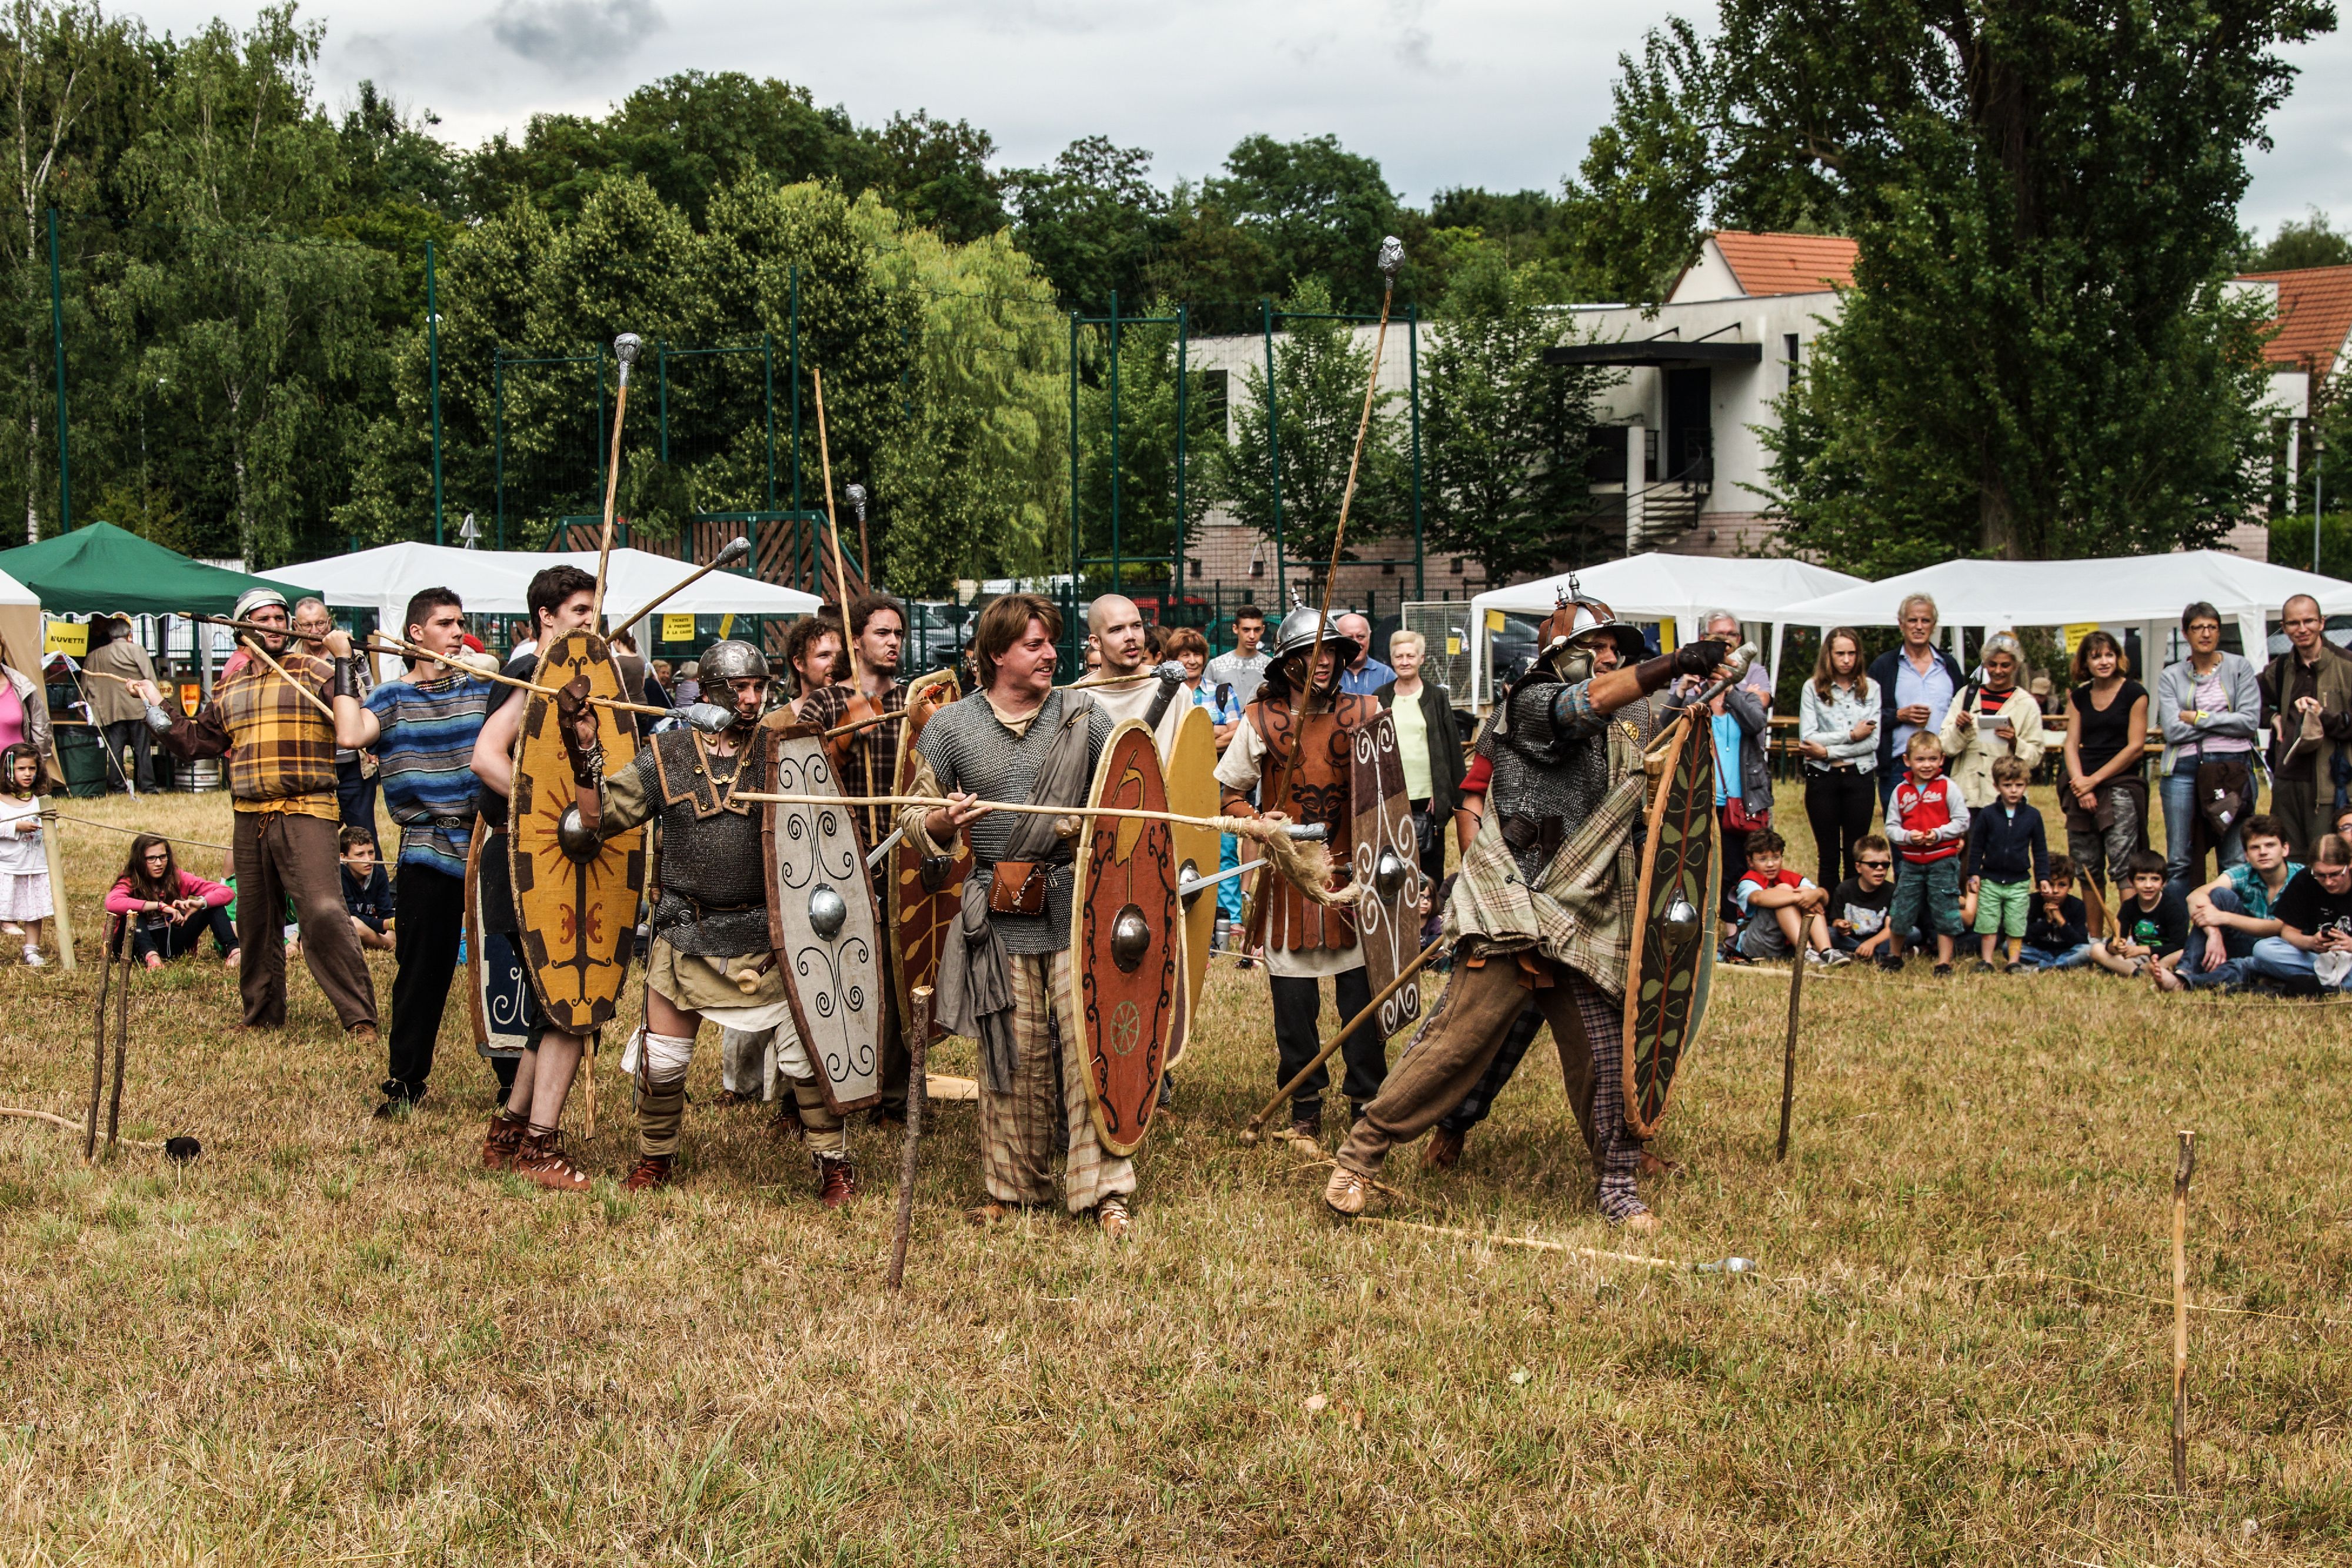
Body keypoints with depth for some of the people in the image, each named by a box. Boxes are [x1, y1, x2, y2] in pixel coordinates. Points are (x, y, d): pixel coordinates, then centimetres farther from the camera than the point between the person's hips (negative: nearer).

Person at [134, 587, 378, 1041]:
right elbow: (197, 741, 23)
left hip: (306, 814, -6)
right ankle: (262, 1016, 29)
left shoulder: (316, 673, 0)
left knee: (324, 913, -18)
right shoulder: (229, 689, 16)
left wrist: (348, 667, -24)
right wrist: (157, 707, 23)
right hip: (250, 820, 6)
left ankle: (360, 1019, -15)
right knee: (255, 922, 13)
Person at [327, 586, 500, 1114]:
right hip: (426, 855, -1)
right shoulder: (392, 698, 3)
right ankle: (405, 1080, 13)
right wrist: (345, 663, -9)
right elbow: (350, 734, -15)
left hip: (489, 846, 1)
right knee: (422, 970, 2)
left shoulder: (484, 687, 7)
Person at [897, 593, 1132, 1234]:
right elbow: (913, 817, 10)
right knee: (1012, 1055, 6)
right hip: (1000, 916, 0)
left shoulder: (1083, 715, 5)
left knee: (1090, 1044, -6)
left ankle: (1105, 1191, 0)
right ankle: (1012, 1187, 20)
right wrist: (943, 822, -12)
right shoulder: (951, 726, 4)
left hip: (1079, 907, 0)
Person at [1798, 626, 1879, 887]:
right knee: (1829, 856, 4)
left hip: (1860, 775, 1)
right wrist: (1852, 735, -7)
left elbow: (1872, 741, -4)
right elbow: (1807, 738, -9)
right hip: (1822, 777, -1)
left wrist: (1827, 750, -11)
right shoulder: (1813, 688, 1)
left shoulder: (1871, 689, 5)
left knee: (1856, 856, 3)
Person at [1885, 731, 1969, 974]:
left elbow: (1962, 821, -5)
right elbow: (1891, 827, 4)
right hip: (1911, 862, 3)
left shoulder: (1947, 787, -3)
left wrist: (1939, 834, -18)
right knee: (1901, 911, 7)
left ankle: (1944, 962, 11)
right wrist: (1908, 836, -15)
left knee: (1945, 913, 1)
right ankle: (1895, 955, 28)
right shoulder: (1901, 792, 4)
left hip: (1943, 861, -2)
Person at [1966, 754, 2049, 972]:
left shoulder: (2032, 815, -1)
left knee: (2016, 925, 5)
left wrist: (2043, 877, 3)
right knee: (1988, 923, 5)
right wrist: (1974, 874, -2)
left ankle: (2013, 961, 15)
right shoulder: (1987, 815, -4)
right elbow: (1976, 846, 2)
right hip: (1991, 880, 0)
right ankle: (1986, 960, 15)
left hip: (2019, 882, 0)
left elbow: (2040, 849, 6)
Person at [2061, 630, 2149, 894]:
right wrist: (2081, 785, -8)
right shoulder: (2079, 697, 13)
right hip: (2083, 788, 5)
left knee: (2122, 866, -14)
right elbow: (2072, 744, 8)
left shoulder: (2134, 693, -1)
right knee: (2086, 868, 6)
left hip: (2121, 786, -5)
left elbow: (2136, 747, -6)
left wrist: (2094, 780, -8)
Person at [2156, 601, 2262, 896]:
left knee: (2236, 861, -3)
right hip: (2184, 769, 1)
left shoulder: (2240, 669, 6)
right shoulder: (2171, 677, 8)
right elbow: (2173, 730, -5)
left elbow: (2251, 721, -5)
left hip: (2233, 768, -1)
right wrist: (2224, 721, -6)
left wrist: (2198, 719, -5)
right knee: (2179, 861, 2)